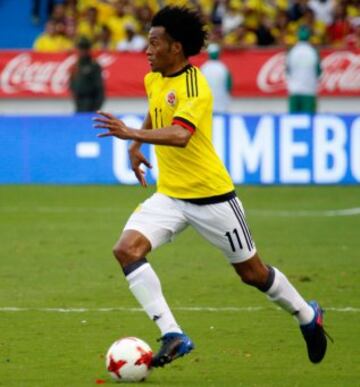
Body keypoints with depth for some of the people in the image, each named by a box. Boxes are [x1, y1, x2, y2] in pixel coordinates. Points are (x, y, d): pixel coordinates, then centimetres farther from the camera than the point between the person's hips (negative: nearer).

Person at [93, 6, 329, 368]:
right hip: (169, 195, 7)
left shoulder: (194, 88, -21)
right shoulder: (153, 79, 4)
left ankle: (307, 316, 35)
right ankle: (172, 336, -19)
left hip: (210, 195, -7)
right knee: (126, 249, -18)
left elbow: (179, 135, -38)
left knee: (252, 273, 7)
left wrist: (131, 134, -49)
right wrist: (136, 147, 20)